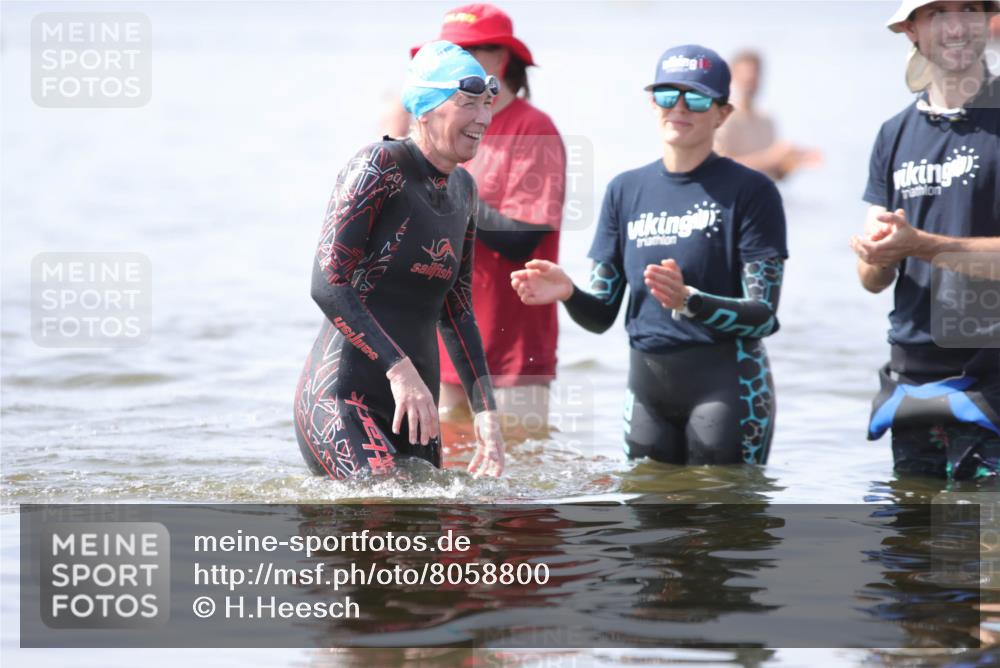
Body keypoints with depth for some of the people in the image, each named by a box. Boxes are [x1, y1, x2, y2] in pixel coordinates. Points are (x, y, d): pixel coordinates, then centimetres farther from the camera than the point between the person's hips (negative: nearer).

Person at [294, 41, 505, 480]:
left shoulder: (463, 189, 15)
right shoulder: (380, 166, -9)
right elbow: (327, 284, -18)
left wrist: (485, 409, 13)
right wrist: (400, 368, -26)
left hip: (413, 408, 9)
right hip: (341, 397, -9)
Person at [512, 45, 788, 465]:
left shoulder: (749, 191, -5)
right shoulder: (626, 190, 11)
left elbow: (763, 316, -12)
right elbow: (601, 315, 10)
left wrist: (689, 301, -28)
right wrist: (568, 292, -12)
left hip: (725, 387, -5)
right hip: (647, 391, 5)